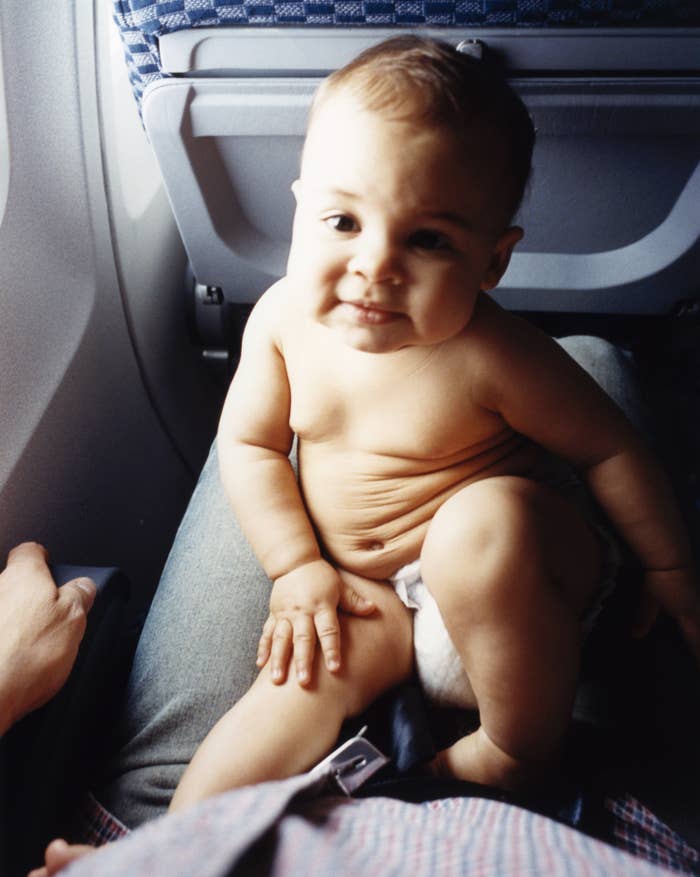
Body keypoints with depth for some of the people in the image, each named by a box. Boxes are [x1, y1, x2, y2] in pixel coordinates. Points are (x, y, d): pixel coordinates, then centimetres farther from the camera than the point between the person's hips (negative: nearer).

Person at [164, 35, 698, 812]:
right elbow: (248, 443, 0)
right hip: (367, 592, 4)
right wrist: (296, 566, -8)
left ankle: (521, 749, -11)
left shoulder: (491, 356, -26)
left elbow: (610, 450, -13)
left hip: (513, 580, -3)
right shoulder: (283, 317, -12)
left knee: (484, 520, -35)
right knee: (313, 672, -21)